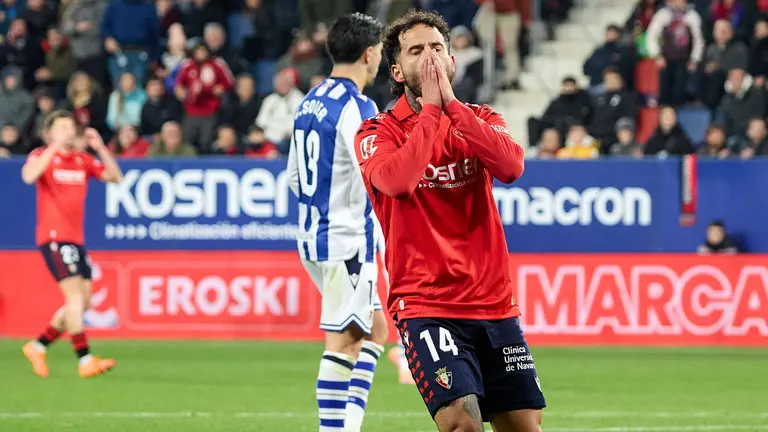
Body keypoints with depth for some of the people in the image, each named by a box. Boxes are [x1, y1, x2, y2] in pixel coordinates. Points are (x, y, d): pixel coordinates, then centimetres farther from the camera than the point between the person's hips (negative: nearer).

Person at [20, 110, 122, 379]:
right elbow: (28, 176, -25)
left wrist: (100, 148, -6)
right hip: (53, 236, -7)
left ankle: (38, 347, 20)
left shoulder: (83, 160, 12)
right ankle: (85, 361, -19)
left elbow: (115, 177, 5)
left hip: (76, 239, 7)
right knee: (75, 293, -17)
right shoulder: (42, 156, -3)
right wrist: (55, 146, -26)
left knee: (83, 302, 6)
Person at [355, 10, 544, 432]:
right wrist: (431, 108, -14)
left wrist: (450, 102, -14)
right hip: (425, 304, -4)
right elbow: (395, 180, -23)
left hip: (494, 303, 4)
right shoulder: (379, 131, 1)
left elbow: (510, 166, -12)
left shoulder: (480, 119, 11)